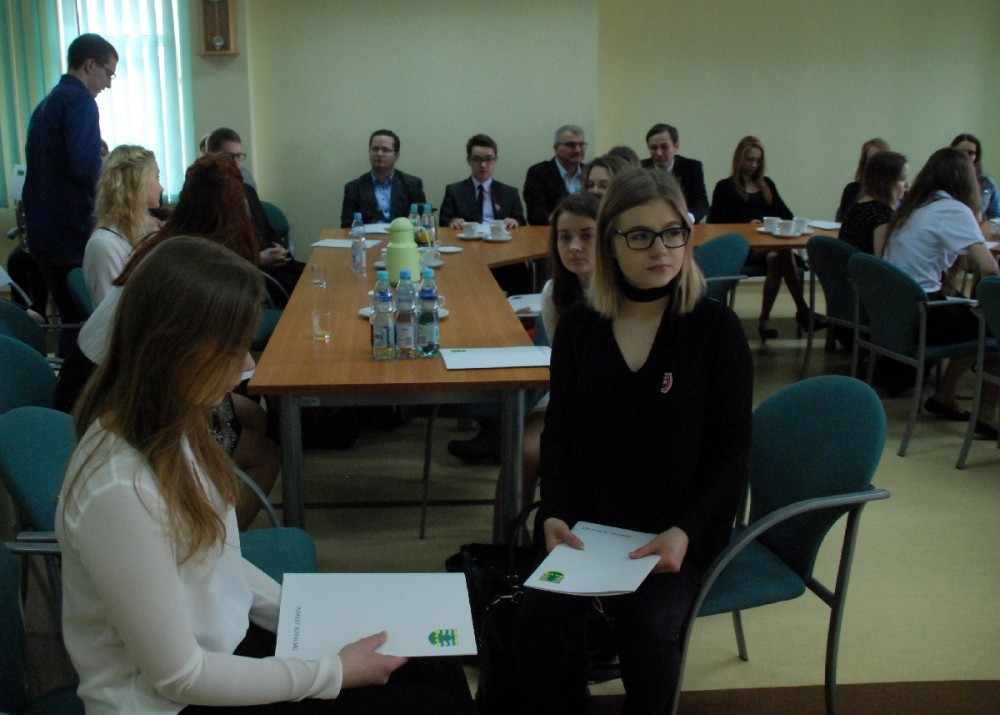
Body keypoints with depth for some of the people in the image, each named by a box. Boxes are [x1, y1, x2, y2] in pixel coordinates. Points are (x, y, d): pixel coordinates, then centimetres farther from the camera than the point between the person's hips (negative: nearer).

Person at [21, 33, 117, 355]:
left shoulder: (46, 104, 17)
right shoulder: (80, 101, -10)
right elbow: (85, 167, -23)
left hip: (43, 232, 9)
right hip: (72, 231, -9)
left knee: (70, 317, 15)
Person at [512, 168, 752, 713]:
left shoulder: (717, 328, -5)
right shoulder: (579, 325, 3)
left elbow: (730, 449, -5)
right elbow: (559, 432, 5)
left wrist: (686, 532, -18)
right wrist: (554, 514, -12)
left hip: (678, 529, -2)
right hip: (589, 520, 2)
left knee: (648, 629, -26)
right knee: (541, 618, -22)